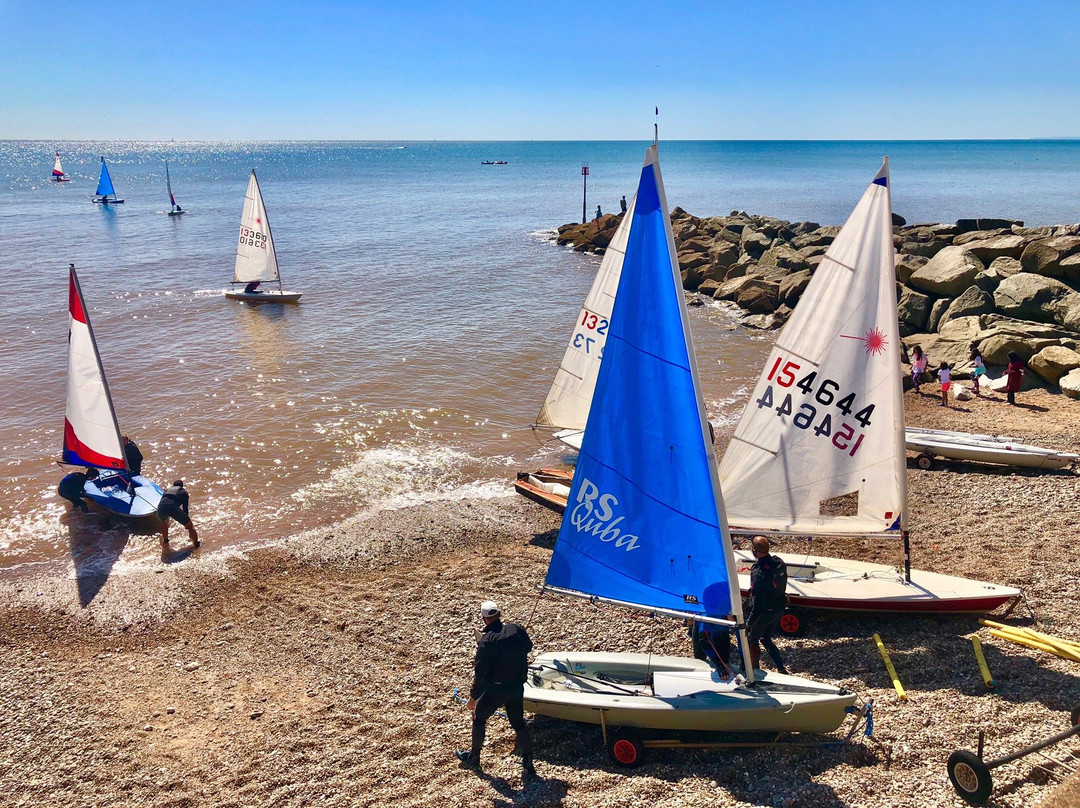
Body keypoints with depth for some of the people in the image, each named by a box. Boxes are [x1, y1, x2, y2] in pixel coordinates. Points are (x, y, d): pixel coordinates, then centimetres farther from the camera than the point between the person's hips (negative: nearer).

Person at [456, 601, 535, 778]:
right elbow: (528, 647, 13)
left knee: (479, 717, 20)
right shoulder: (517, 629, -8)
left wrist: (473, 697, -6)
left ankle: (473, 758, 32)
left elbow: (480, 673, -17)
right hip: (517, 687, 4)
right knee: (518, 722, 18)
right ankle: (528, 764, 19)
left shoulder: (485, 642, -21)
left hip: (494, 690, -4)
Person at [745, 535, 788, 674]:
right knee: (766, 639, 26)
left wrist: (748, 624, -21)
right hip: (779, 610, 7)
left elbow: (757, 603, -30)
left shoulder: (758, 574, -33)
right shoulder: (780, 563, -10)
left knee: (752, 641, 17)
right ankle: (781, 669, 24)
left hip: (764, 613, -7)